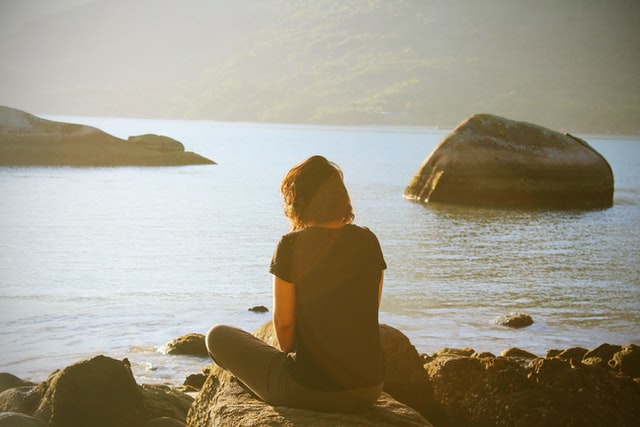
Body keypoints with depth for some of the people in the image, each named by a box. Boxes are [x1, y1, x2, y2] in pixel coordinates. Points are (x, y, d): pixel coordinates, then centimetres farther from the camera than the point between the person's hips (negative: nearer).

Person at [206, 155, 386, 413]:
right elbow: (368, 314, 9)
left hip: (310, 390, -6)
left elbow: (283, 322, -8)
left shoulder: (292, 245, -12)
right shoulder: (368, 241, 2)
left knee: (218, 336, 16)